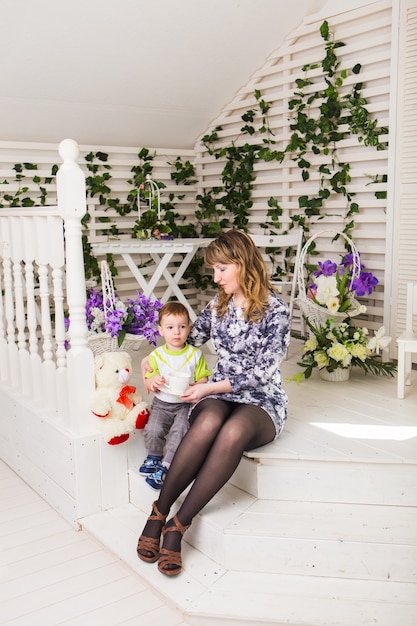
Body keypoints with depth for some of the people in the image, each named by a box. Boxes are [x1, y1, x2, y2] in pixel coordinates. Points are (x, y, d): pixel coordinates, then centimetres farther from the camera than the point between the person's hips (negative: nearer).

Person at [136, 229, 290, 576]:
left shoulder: (276, 310, -8)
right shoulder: (218, 306, 9)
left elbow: (262, 372, -12)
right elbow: (185, 342, 20)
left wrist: (209, 388, -15)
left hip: (262, 401, -3)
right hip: (218, 396, 3)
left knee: (233, 432, -39)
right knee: (208, 423, -36)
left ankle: (177, 525, -30)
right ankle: (159, 512, -26)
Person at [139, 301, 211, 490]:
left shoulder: (195, 354, 0)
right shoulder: (156, 356, 2)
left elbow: (203, 379, 2)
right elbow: (147, 383, 6)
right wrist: (153, 381, -17)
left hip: (186, 404, -1)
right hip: (162, 403, 1)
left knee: (179, 431, -25)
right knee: (152, 430, -21)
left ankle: (165, 467, -8)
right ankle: (154, 457, 10)